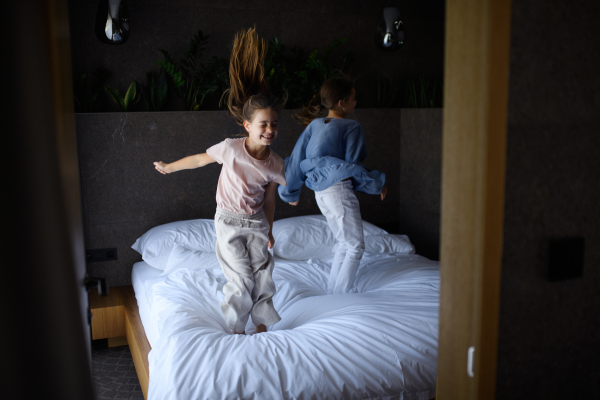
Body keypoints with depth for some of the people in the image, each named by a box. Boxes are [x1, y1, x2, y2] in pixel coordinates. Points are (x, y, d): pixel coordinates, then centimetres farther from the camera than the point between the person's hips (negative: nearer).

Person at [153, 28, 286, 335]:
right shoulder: (232, 149, -19)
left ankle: (262, 324, 25)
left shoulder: (275, 164, -8)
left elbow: (269, 198, 6)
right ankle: (237, 330, 16)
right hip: (230, 221, -3)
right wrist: (169, 167, 9)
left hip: (256, 223, 4)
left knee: (263, 275, 6)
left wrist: (269, 230, 14)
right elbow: (200, 160, -3)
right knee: (241, 279, -3)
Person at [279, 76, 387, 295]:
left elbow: (297, 159, 11)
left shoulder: (314, 125, 11)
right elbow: (354, 164, -5)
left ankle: (331, 292, 22)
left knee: (345, 244, 19)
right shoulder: (351, 127, -6)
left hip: (320, 193, 8)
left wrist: (291, 192, 20)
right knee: (356, 246, 2)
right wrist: (377, 185, 10)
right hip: (339, 189, -8)